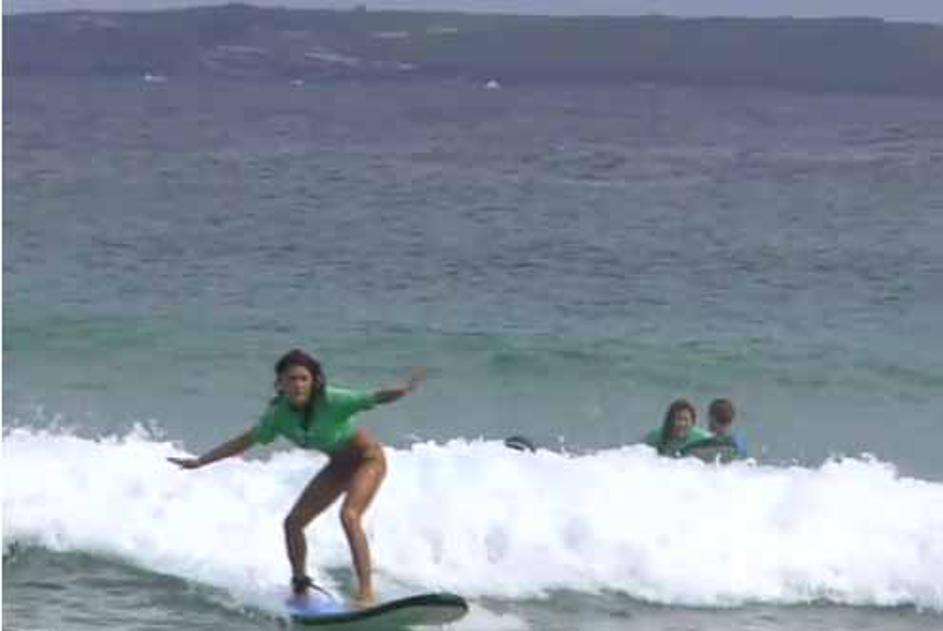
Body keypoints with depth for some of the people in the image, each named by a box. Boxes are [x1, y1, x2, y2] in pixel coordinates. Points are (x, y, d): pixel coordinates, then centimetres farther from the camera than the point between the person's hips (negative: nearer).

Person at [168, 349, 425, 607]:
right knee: (293, 523, 4)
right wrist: (199, 461, 0)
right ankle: (300, 586, 24)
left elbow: (373, 398, -36)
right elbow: (245, 441, -1)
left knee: (349, 515, -29)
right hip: (339, 465, 7)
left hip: (367, 458, -7)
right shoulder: (279, 414, -14)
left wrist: (404, 390, -58)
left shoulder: (330, 401, -30)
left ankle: (366, 592, -28)